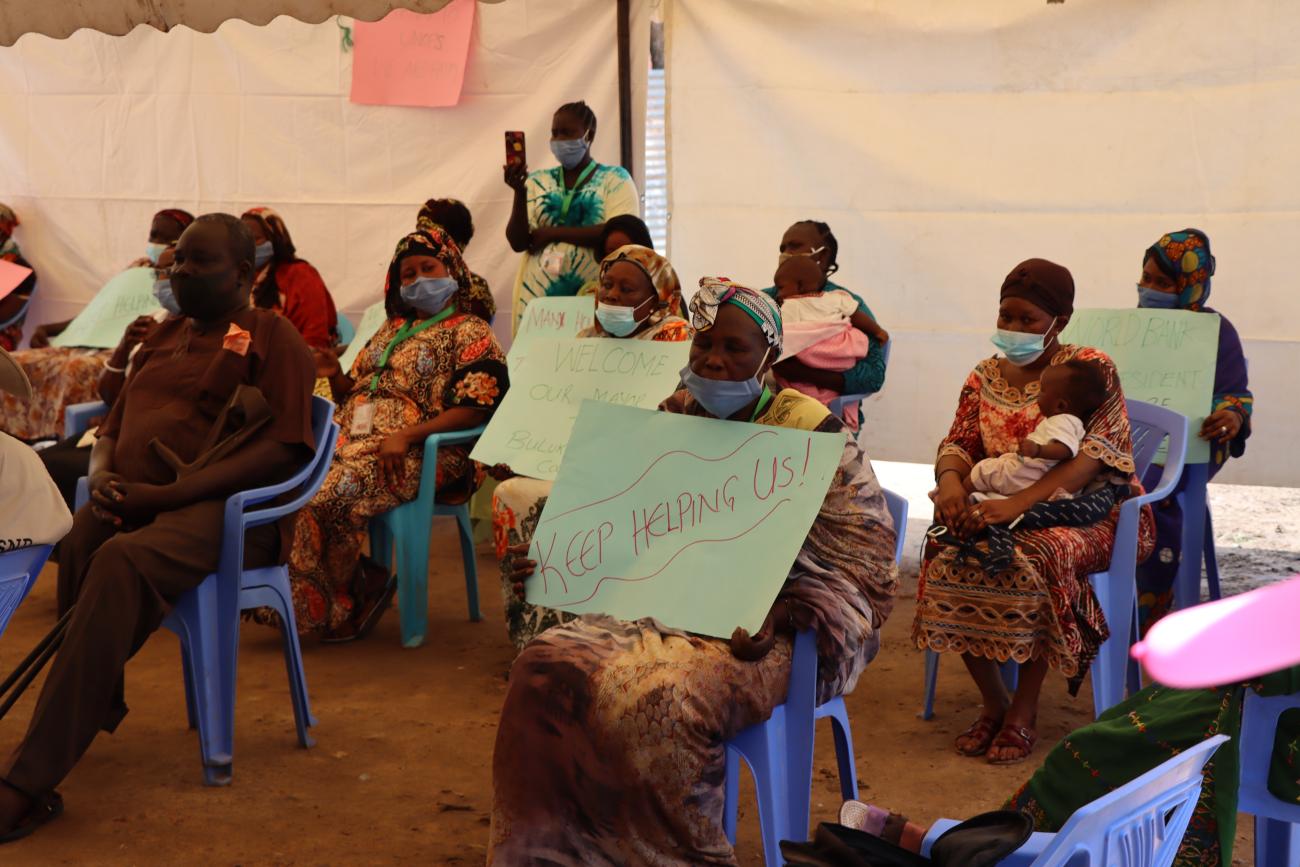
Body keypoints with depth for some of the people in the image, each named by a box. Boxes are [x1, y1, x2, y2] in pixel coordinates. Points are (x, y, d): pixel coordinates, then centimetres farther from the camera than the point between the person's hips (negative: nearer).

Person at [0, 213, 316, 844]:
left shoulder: (272, 337, 4)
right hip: (130, 503, 7)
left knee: (121, 563, -36)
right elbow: (114, 425, 29)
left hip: (218, 509, -7)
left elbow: (285, 447, -9)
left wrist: (168, 492, -18)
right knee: (73, 544, -28)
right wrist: (102, 474, 3)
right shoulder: (165, 337, 27)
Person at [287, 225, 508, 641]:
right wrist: (335, 375, 4)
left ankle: (345, 602, -11)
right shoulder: (391, 330, 27)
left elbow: (474, 410, -9)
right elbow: (352, 394, 29)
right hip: (354, 441, 7)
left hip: (419, 455, -7)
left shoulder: (470, 333, 5)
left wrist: (406, 435, -20)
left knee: (327, 496, -31)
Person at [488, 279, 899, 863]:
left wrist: (783, 618, -26)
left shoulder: (812, 436, -7)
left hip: (770, 632, -5)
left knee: (663, 703, -33)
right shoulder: (672, 419, 10)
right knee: (547, 669, -18)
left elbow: (860, 566, -10)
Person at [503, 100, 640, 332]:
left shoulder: (615, 179, 2)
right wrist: (519, 192, -11)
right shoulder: (537, 182, 11)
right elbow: (517, 242, 4)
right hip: (537, 297, 3)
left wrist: (553, 232, -10)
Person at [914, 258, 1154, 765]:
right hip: (999, 509, 4)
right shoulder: (985, 377, 12)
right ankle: (992, 702, -10)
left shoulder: (1092, 370, -6)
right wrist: (950, 481, -20)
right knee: (948, 560, -27)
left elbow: (1092, 455, -17)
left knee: (1036, 558, -37)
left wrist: (1018, 503, -30)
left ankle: (1024, 713, -21)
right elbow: (959, 442, 7)